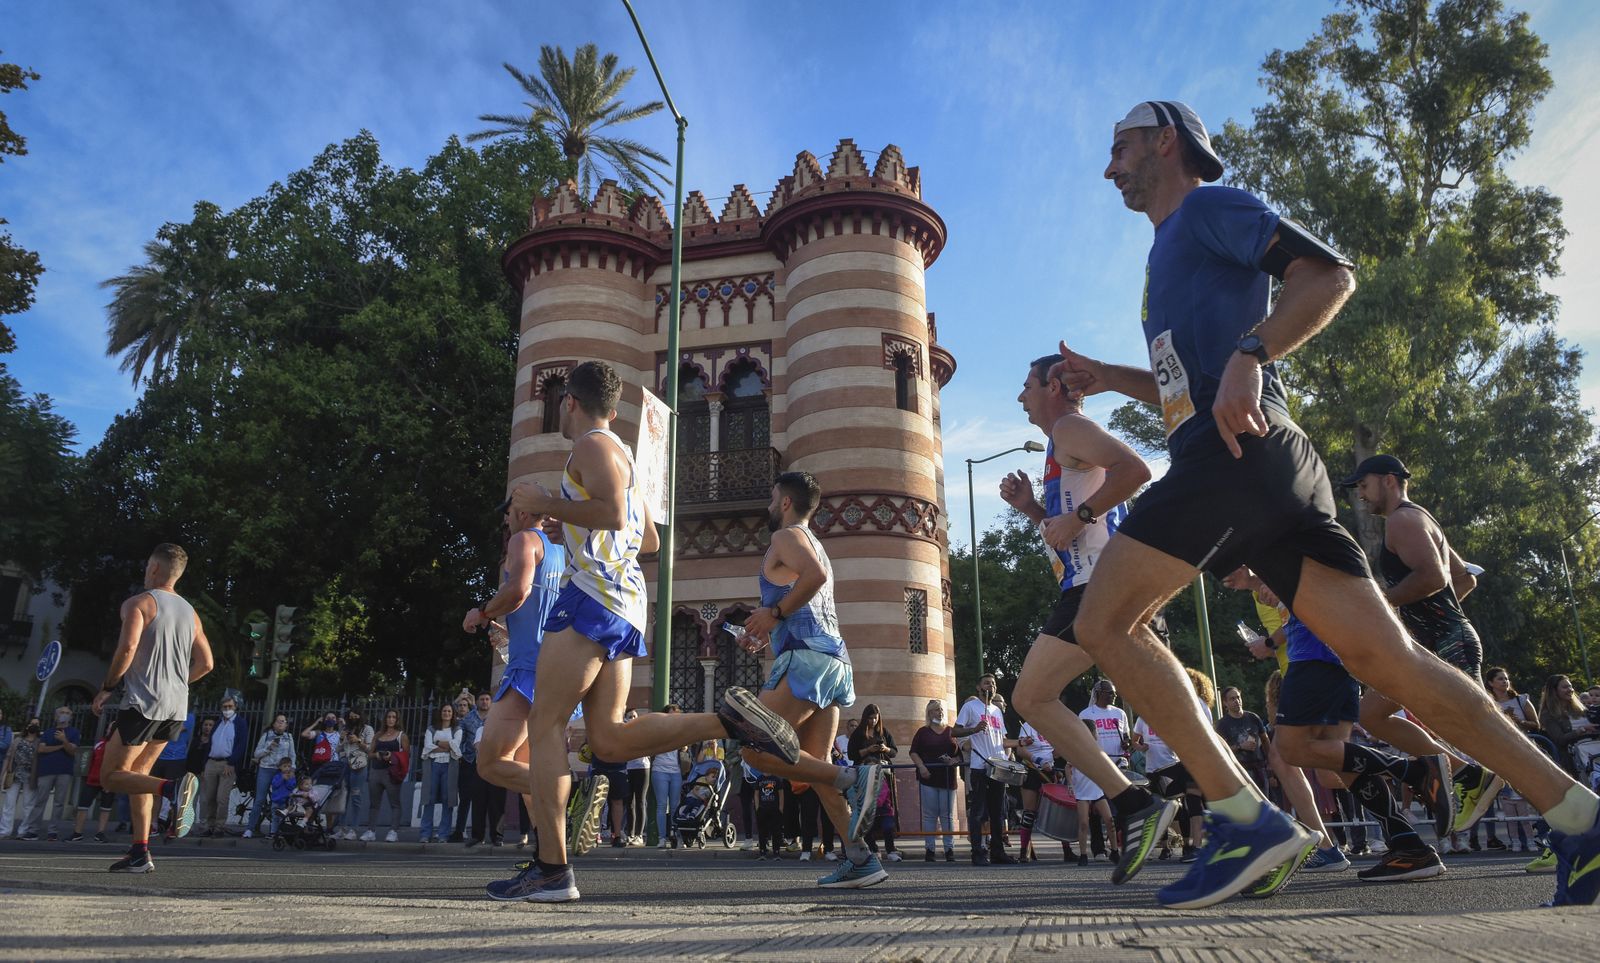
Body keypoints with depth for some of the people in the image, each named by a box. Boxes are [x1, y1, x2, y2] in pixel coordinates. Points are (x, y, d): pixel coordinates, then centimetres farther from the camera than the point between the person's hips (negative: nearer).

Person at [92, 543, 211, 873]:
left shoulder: (138, 603, -4)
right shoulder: (189, 611, 15)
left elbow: (127, 648, -18)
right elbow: (205, 663, 14)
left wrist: (107, 688, -5)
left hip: (142, 702, -7)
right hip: (176, 708, 7)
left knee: (112, 776, -1)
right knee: (136, 774, 16)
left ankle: (173, 787, -28)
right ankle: (140, 853, 10)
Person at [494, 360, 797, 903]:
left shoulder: (593, 446, -2)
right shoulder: (620, 454, 27)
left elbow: (612, 513, -20)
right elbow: (648, 540, 31)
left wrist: (544, 504, -9)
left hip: (595, 594, -9)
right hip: (625, 604, 9)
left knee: (544, 725, -6)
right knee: (609, 739, 4)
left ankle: (551, 869, -8)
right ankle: (728, 719, -6)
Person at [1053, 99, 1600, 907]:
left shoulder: (1206, 206, 7)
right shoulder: (1176, 248, 33)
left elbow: (1329, 273, -8)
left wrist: (1247, 356, -20)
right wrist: (1112, 378, 27)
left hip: (1235, 455, -9)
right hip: (1267, 472, 9)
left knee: (1103, 623, -9)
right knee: (1386, 658, 3)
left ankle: (1246, 819, -12)